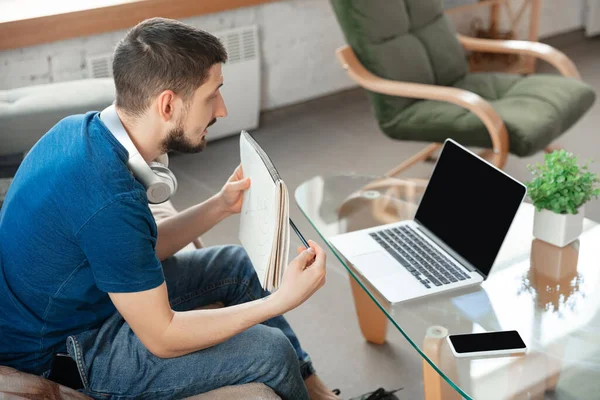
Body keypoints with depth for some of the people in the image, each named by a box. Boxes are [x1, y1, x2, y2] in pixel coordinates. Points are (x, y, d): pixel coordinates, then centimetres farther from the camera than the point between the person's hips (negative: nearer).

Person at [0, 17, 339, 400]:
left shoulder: (82, 128, -7)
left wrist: (219, 207, -3)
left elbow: (143, 248, 5)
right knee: (271, 351, -13)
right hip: (63, 353, -9)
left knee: (236, 263, 15)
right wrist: (282, 300, -22)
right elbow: (161, 338, -25)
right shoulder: (109, 198, -35)